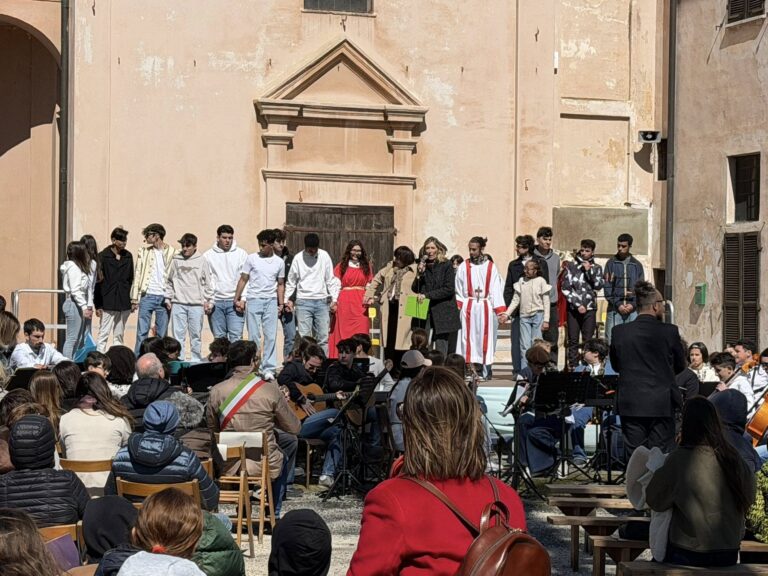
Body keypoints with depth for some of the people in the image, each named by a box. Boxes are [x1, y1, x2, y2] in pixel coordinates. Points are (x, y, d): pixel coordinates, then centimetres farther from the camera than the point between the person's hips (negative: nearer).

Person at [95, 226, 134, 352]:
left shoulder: (128, 256, 9)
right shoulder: (103, 256, -4)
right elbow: (97, 282, -5)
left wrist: (133, 299, 8)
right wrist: (97, 305, -9)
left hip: (124, 303, 4)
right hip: (108, 303, -4)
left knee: (119, 335, 9)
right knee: (103, 334, -5)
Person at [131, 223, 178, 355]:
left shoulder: (172, 253, 3)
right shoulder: (143, 251, 9)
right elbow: (137, 275, 8)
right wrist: (134, 299, 2)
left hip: (164, 297, -1)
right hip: (147, 295, 1)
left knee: (162, 334, 3)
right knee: (142, 332, -1)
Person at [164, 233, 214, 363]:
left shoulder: (202, 261, 4)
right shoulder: (176, 260, 6)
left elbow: (208, 283, 6)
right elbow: (169, 281, 12)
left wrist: (208, 301, 2)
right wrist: (168, 299, 6)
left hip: (196, 304, -1)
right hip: (178, 304, 1)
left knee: (196, 335, 2)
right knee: (178, 335, 0)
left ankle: (197, 360, 8)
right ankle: (179, 360, 4)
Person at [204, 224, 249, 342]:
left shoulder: (241, 254, 5)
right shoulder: (208, 255, 7)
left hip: (235, 302, -1)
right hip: (215, 302, 1)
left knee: (236, 336, -10)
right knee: (219, 337, 5)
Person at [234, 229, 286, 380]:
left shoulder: (279, 262, 7)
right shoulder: (252, 259, 2)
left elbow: (280, 284, 13)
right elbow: (243, 280, 6)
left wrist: (281, 303, 5)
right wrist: (237, 299, 2)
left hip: (271, 301, 1)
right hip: (254, 300, -1)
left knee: (271, 336, -3)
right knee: (254, 336, 1)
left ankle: (268, 368, 0)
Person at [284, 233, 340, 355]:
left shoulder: (324, 256, 3)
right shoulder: (298, 258, 0)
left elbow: (331, 280, 6)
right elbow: (291, 281, 7)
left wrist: (334, 299, 0)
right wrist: (287, 299, -1)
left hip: (322, 301, 1)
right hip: (303, 301, -1)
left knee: (323, 336, 0)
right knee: (304, 336, -5)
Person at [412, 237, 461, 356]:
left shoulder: (446, 265, -2)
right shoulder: (423, 265, 12)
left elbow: (449, 289, -9)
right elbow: (415, 289, 10)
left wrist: (427, 295, -11)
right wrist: (419, 274, -7)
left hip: (443, 314, -3)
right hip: (425, 314, 3)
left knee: (441, 352, -4)